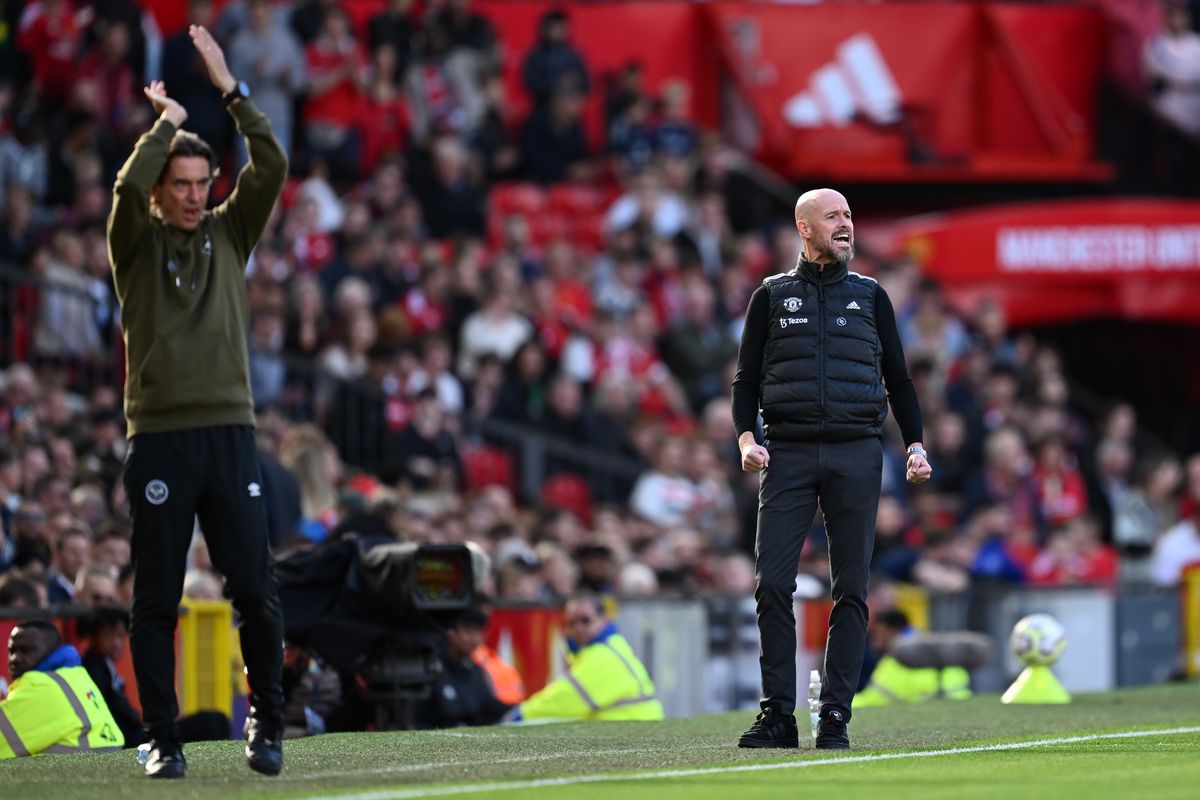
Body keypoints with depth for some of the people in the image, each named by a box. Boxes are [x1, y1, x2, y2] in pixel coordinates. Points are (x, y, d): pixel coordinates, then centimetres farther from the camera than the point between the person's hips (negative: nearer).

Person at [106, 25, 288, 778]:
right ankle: (164, 740, 6)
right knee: (157, 602, 0)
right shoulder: (137, 242, 6)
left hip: (230, 434, 2)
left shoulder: (229, 234, 12)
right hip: (159, 439, -2)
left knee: (256, 592, -3)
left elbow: (272, 167, -1)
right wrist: (168, 122, -3)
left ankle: (266, 724, 12)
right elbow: (129, 186, -15)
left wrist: (231, 89, -5)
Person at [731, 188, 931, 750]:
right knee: (772, 583, -9)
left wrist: (915, 445, 6)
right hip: (787, 454, -1)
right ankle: (777, 715, -4)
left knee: (851, 590, -1)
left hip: (856, 455, 1)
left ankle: (835, 718, 2)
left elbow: (897, 377, 17)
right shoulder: (771, 297, 11)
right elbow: (747, 377, 10)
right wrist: (746, 437, -6)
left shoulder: (870, 296, 15)